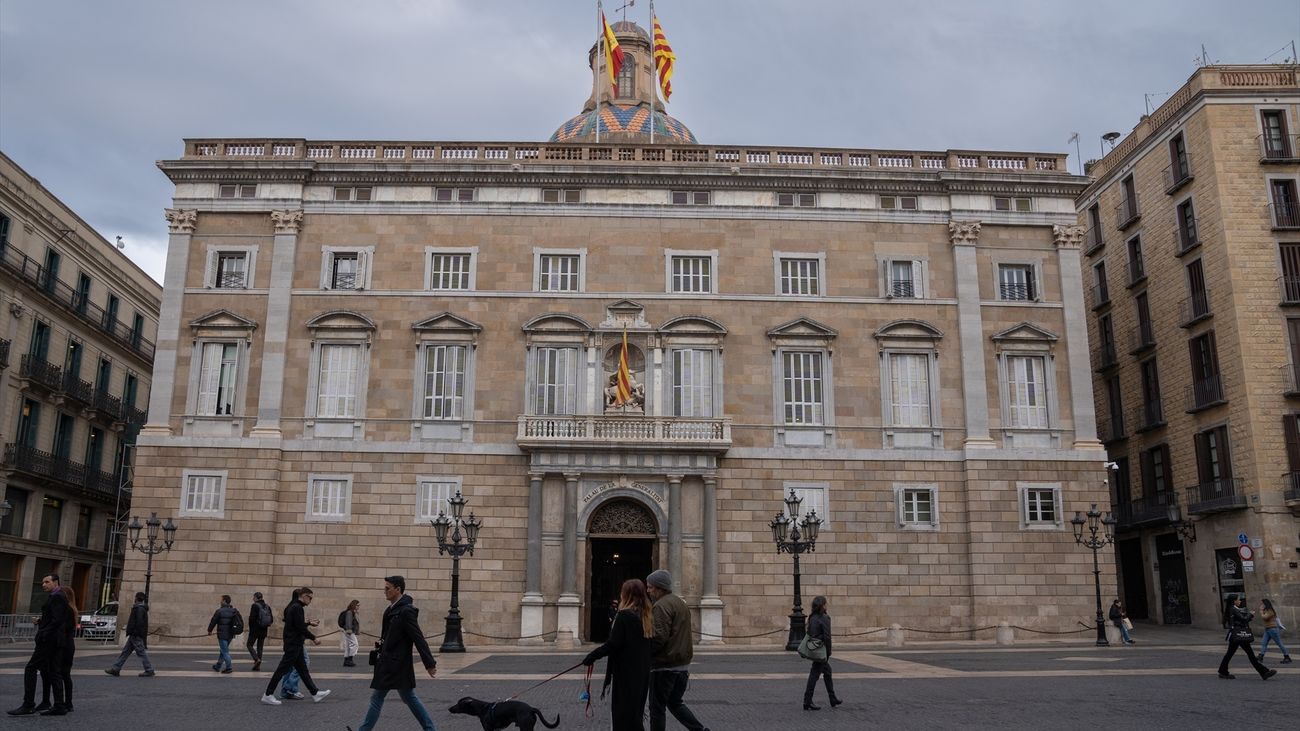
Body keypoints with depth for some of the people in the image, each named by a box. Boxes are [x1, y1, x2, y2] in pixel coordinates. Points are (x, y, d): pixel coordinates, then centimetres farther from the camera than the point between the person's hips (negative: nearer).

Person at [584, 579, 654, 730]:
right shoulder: (647, 615, 6)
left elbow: (613, 645, -20)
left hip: (626, 672, -7)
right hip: (642, 672, 8)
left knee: (623, 713, 1)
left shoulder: (624, 615, -17)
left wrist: (591, 656, -13)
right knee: (635, 711, 18)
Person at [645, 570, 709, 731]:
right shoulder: (680, 602, 15)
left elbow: (660, 637, -24)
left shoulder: (662, 606, -16)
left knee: (657, 707, 2)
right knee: (675, 703, 19)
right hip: (683, 664, 9)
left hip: (664, 665, -9)